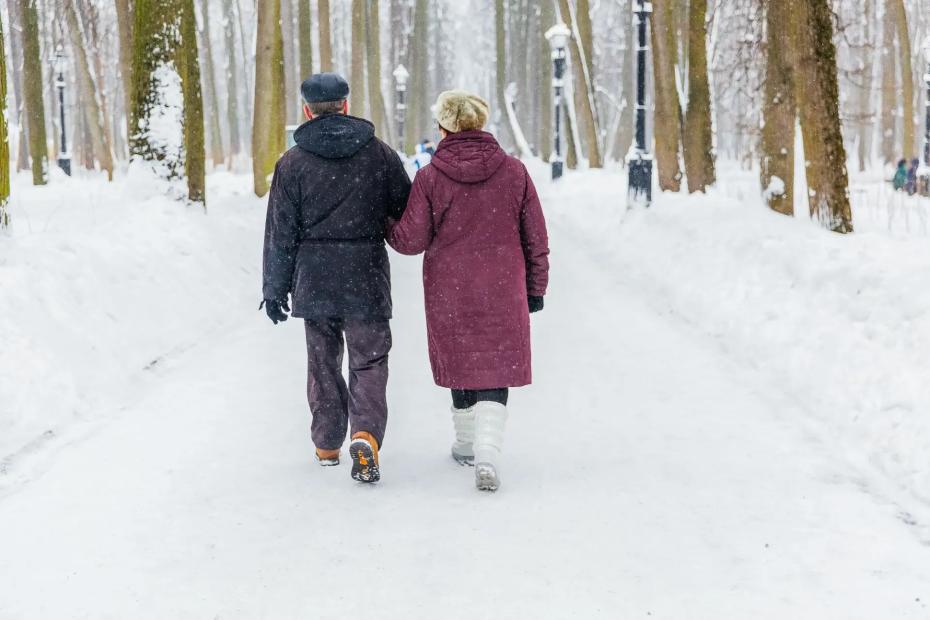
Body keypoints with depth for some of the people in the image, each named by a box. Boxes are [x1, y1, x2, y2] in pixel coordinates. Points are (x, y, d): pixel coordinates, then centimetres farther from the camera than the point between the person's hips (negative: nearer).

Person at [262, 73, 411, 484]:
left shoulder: (293, 163, -4)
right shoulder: (380, 154, -2)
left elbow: (281, 233, -2)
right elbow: (409, 213, 5)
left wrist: (275, 288, 5)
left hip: (313, 281, 1)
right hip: (367, 280, -1)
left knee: (323, 362, 15)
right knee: (369, 362, 3)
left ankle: (327, 445, 23)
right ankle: (366, 434, -19)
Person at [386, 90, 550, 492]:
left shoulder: (430, 177, -9)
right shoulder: (513, 171, -3)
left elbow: (411, 239, -5)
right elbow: (535, 238, 1)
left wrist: (384, 225, 16)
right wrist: (535, 288, 12)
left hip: (449, 293, 0)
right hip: (503, 293, 0)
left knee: (461, 363, 18)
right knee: (496, 369, 3)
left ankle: (467, 445, 33)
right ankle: (487, 456, -14)